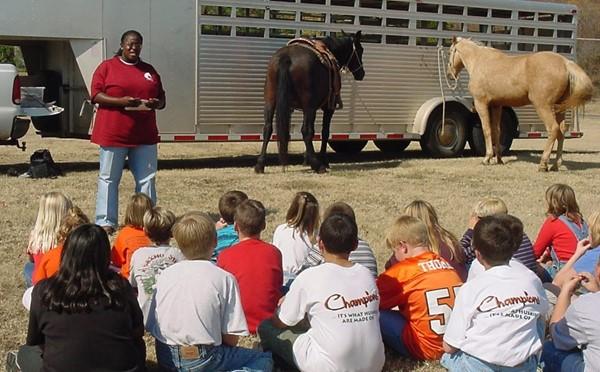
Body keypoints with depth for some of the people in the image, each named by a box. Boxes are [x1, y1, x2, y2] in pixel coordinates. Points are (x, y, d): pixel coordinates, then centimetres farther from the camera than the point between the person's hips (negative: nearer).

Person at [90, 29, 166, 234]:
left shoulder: (149, 70, 15)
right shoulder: (107, 67, 3)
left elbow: (162, 99, 18)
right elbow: (95, 95, -5)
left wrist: (156, 103, -7)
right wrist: (121, 101, -19)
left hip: (144, 135, 4)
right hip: (113, 132, -3)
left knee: (147, 179, 5)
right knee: (108, 178, 2)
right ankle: (106, 222, 7)